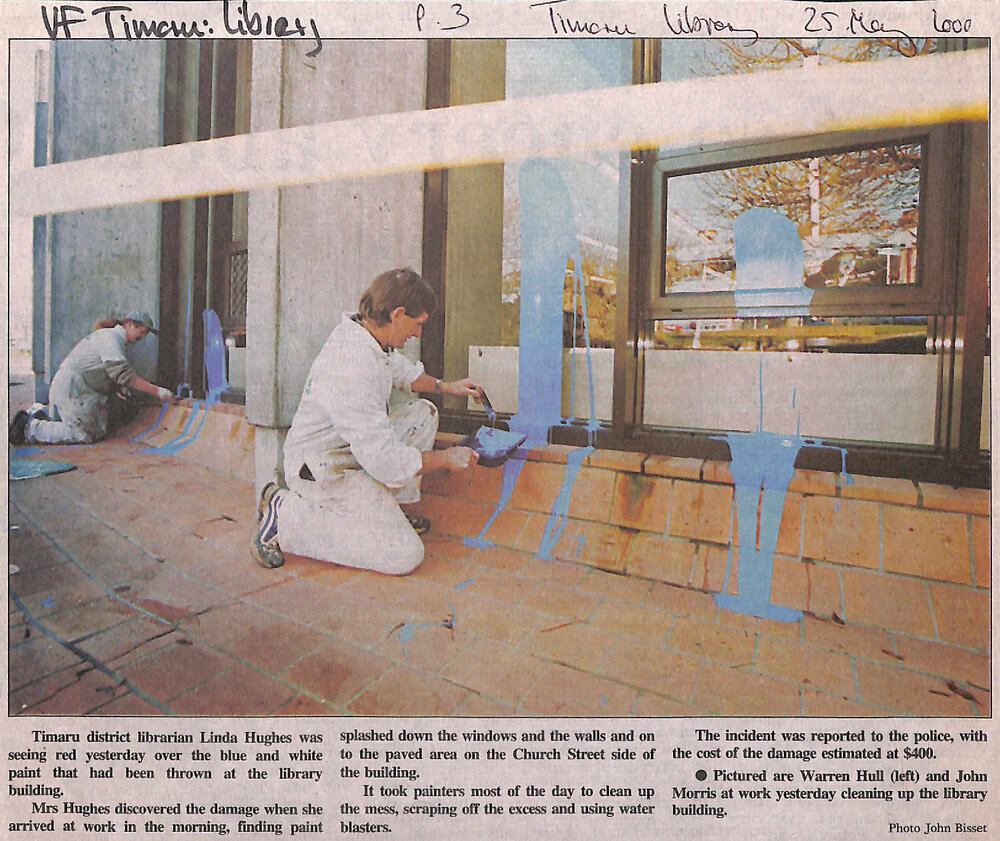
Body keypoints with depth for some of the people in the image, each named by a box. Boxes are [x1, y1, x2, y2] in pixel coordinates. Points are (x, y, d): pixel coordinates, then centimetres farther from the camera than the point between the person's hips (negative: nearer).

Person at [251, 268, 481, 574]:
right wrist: (446, 458, -16)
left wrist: (444, 386, 23)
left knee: (423, 412, 9)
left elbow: (398, 368, 23)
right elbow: (386, 462, -30)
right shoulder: (354, 371, -33)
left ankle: (386, 509, 11)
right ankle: (286, 516, -6)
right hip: (322, 473, -10)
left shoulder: (358, 330, -2)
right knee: (405, 556, -15)